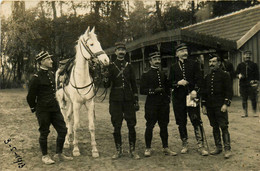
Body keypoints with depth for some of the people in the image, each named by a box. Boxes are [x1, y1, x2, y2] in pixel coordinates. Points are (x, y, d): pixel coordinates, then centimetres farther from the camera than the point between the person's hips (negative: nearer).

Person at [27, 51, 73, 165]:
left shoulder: (51, 74, 10)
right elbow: (30, 96, -6)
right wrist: (33, 108, 1)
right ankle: (45, 156, 23)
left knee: (63, 130, 7)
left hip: (54, 108, 7)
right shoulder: (36, 78, -13)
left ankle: (58, 154, 21)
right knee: (44, 133, 5)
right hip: (43, 110, -7)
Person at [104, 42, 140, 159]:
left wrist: (136, 101, 6)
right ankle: (118, 150, 17)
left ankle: (132, 150, 14)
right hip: (115, 100, -1)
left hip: (128, 100, 2)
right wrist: (106, 77, -23)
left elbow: (133, 84, 11)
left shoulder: (129, 66, 9)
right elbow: (106, 85, -1)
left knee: (131, 125, 2)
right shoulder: (111, 66, 3)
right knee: (116, 127, 3)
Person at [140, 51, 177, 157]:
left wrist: (168, 98, 9)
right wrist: (154, 90, -18)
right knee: (150, 126, 0)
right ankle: (148, 148, 11)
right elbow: (142, 90, -6)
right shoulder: (146, 75, 0)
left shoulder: (163, 75, 15)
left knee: (164, 126, 8)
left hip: (164, 105, 5)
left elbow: (167, 88, 25)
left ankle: (165, 148, 18)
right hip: (151, 104, -4)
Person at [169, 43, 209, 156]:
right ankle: (184, 145, 20)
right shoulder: (173, 67, 11)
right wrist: (178, 83, -11)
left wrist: (195, 90, -15)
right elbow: (170, 82, 8)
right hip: (178, 99, 2)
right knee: (181, 123, 7)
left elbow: (199, 79, 1)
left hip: (191, 96, -2)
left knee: (197, 121, -6)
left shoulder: (194, 65, 7)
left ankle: (201, 146, -1)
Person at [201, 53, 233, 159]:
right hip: (210, 107, 5)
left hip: (220, 106, -5)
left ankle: (227, 149, 1)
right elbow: (204, 92, 18)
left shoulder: (225, 75, -1)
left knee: (224, 127, -5)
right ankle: (218, 147, 19)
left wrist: (226, 104, -14)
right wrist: (203, 105, 11)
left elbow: (229, 91, -5)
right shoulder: (207, 77, 15)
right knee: (215, 128, 10)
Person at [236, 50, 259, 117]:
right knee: (244, 99, 5)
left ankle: (255, 112, 10)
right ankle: (245, 112, 14)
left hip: (252, 84, -2)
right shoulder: (240, 65, 11)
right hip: (243, 84, 2)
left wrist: (256, 82, -7)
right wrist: (239, 75, -9)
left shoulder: (254, 65, 7)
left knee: (253, 99, -1)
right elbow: (236, 73, 14)